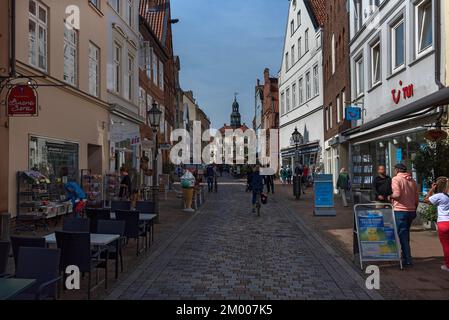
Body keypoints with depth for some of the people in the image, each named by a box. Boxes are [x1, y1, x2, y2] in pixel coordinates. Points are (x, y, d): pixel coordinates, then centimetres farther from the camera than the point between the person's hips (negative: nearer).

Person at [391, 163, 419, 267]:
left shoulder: (396, 179, -8)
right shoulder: (412, 181, 12)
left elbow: (397, 194, -20)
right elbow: (417, 198, 12)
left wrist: (390, 196, 0)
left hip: (400, 211, -7)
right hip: (411, 211, 7)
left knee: (402, 235, -3)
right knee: (406, 234, 18)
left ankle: (408, 260, -4)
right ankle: (405, 256, 26)